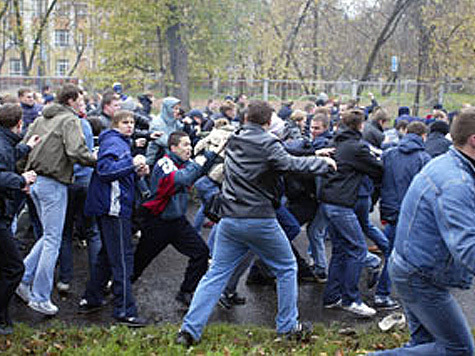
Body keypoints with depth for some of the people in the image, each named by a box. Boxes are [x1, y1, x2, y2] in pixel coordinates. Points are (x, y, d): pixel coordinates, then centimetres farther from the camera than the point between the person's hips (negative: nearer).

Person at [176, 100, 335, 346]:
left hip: (230, 220, 5)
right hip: (260, 220, -5)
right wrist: (322, 162, -3)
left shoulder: (234, 141, 12)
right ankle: (288, 326, 21)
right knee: (286, 269, 15)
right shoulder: (267, 144, -9)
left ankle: (190, 329, 2)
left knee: (216, 274, 8)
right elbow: (290, 164, -18)